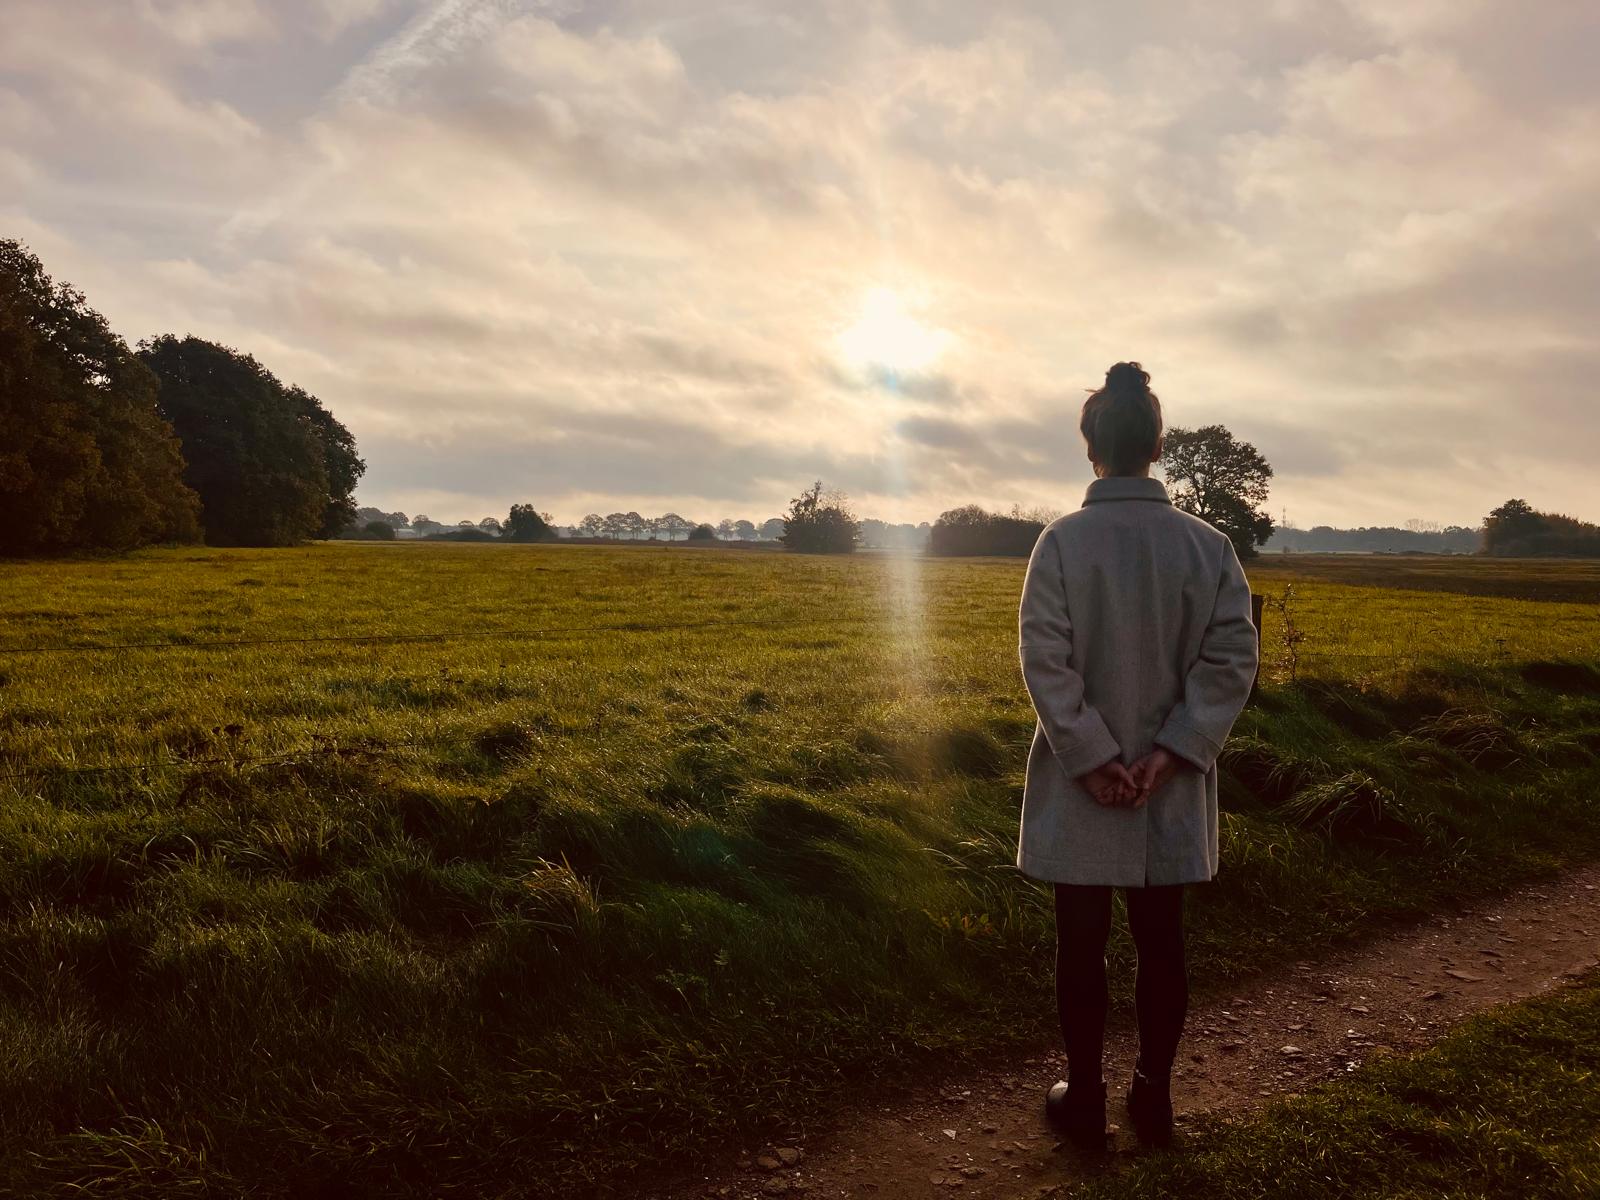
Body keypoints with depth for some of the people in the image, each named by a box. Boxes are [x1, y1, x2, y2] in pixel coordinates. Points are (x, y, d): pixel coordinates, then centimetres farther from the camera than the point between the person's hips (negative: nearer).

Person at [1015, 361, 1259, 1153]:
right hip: (1171, 789, 3)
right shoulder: (1210, 544, -4)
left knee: (1082, 947, 10)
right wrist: (1170, 754, -9)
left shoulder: (1062, 540, -12)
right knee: (1160, 945, 16)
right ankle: (1154, 1097, 28)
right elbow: (1233, 659, -7)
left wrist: (1093, 757, -11)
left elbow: (1044, 661, -16)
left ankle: (1085, 1102, 23)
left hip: (1081, 787, -2)